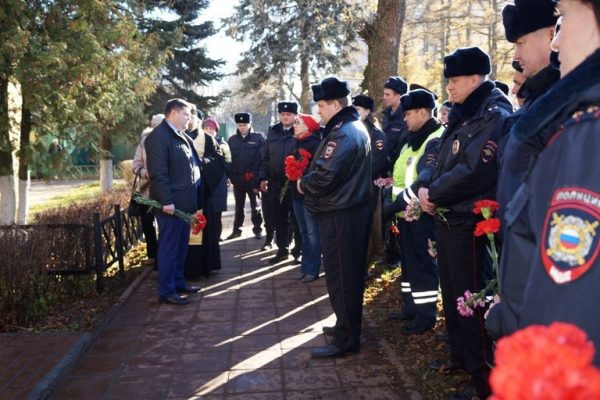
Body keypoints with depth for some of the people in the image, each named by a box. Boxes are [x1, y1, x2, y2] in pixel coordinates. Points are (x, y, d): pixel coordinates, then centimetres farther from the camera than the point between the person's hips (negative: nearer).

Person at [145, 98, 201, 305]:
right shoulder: (158, 136, -13)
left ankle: (178, 282, 28)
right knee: (169, 248, -2)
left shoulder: (182, 136, 16)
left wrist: (193, 198, 16)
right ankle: (166, 291, 5)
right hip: (171, 203, -9)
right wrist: (166, 201, -23)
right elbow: (158, 172, -20)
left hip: (184, 201, 9)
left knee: (181, 246, 16)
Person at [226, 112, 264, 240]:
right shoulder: (232, 140, 5)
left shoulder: (259, 138, -5)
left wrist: (259, 179, -14)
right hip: (237, 180, 3)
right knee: (239, 206, 14)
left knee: (255, 205, 11)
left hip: (253, 180, -3)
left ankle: (257, 229, 21)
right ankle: (237, 229, 23)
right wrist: (230, 176, -4)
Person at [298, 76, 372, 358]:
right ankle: (348, 325, 32)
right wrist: (309, 181, 11)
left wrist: (303, 184, -9)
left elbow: (325, 177, -28)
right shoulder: (357, 127, 14)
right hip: (355, 208, 10)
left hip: (339, 216, -10)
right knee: (351, 273, 18)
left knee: (339, 276, -2)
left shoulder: (342, 134, -19)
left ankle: (346, 339, 7)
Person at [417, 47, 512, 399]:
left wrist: (433, 193, -14)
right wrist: (428, 190, -1)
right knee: (452, 292, 19)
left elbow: (474, 172, -26)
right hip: (448, 218, 10)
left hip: (471, 223, -9)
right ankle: (461, 354, 36)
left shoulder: (494, 115, -15)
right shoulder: (464, 115, 15)